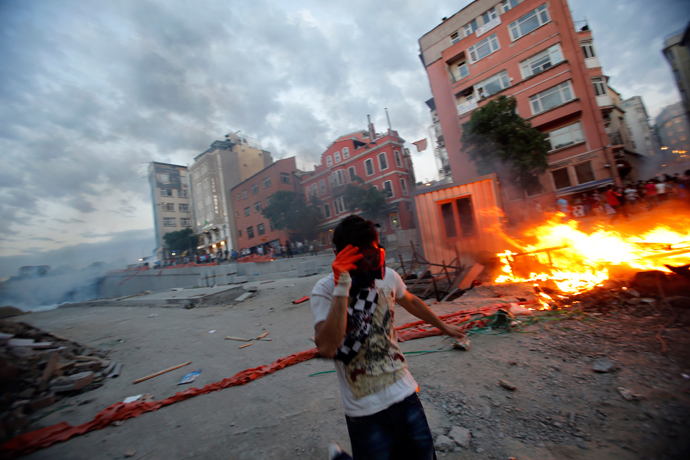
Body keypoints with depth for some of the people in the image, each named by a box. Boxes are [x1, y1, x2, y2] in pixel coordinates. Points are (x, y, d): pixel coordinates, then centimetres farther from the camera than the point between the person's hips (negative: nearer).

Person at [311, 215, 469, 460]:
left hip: (405, 392, 5)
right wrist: (342, 288, -35)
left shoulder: (388, 276, -4)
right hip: (365, 408, -4)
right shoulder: (325, 290, -18)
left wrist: (443, 326, 29)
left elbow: (411, 302, 17)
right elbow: (327, 348, -32)